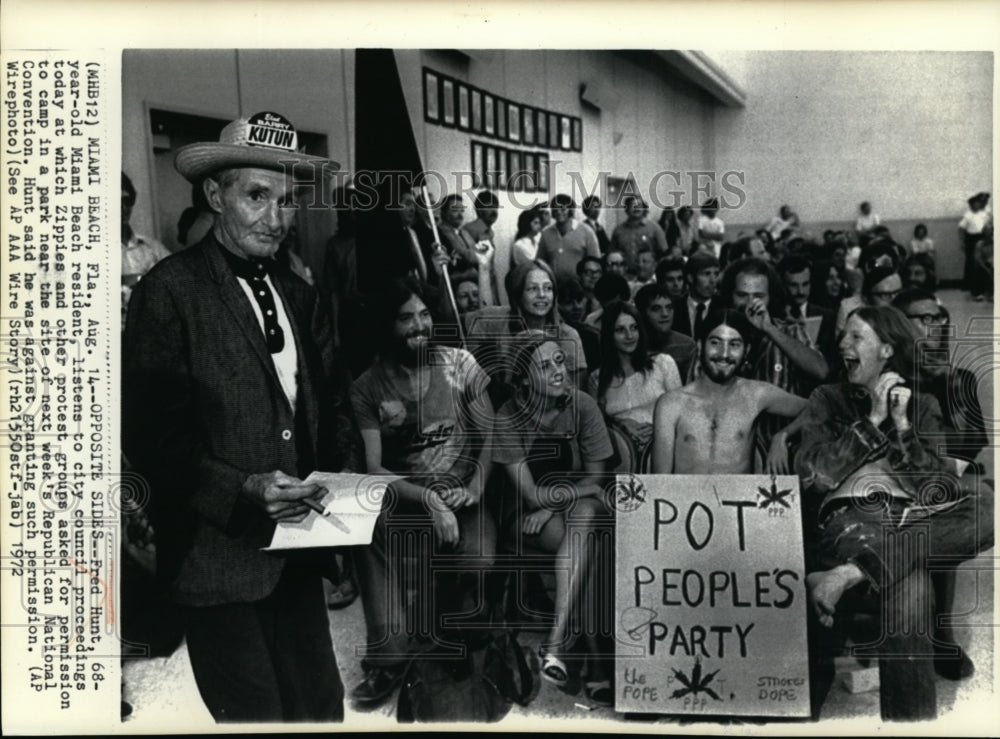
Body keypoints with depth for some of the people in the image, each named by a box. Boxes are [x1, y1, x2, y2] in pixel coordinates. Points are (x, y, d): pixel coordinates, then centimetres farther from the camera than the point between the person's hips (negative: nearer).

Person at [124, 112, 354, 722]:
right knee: (254, 713, 7)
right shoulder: (169, 291, -11)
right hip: (219, 553, -6)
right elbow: (150, 435, -15)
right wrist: (243, 489, -25)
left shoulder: (299, 296, 10)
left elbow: (333, 404, 13)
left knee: (321, 706, 16)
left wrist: (345, 474, -4)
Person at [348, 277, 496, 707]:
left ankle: (445, 626, 6)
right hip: (403, 494, 0)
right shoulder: (367, 387, -2)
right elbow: (373, 468, -6)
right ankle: (389, 654, -18)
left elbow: (490, 435, 2)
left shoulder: (459, 364, 0)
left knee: (479, 557, -30)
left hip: (462, 494, 0)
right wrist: (427, 498, -21)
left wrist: (474, 488, -15)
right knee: (367, 534, -33)